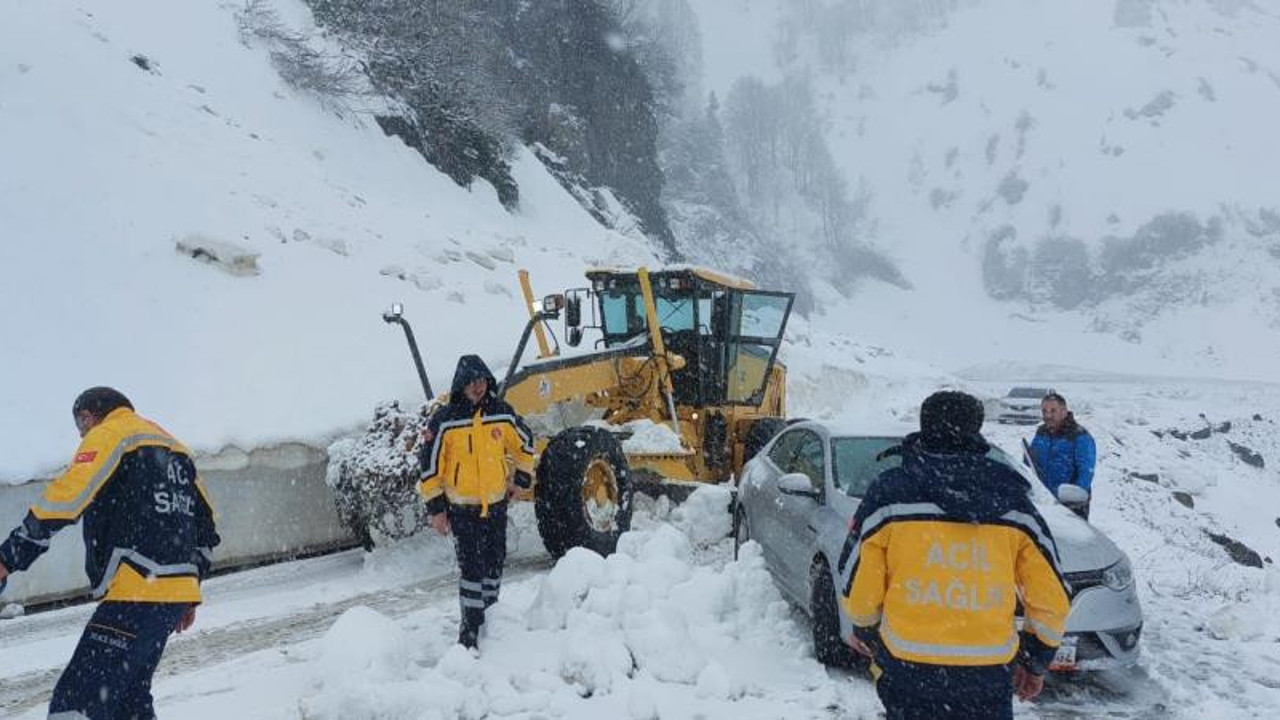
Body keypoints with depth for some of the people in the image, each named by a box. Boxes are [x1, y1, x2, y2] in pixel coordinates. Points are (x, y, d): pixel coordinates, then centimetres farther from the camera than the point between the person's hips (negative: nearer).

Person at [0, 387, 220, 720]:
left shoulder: (109, 435, 1)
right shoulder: (172, 446, 24)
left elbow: (65, 498, -15)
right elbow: (206, 528, 25)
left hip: (136, 594, -9)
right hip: (176, 595, 9)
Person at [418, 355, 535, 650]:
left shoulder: (503, 414, -1)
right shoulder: (444, 421, -11)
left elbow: (525, 443, 17)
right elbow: (430, 464, -7)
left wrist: (522, 477, 17)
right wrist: (435, 508, -7)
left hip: (496, 503, 4)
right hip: (462, 507, -4)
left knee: (495, 563, 13)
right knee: (471, 568, -8)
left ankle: (489, 615, 30)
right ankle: (470, 626, 2)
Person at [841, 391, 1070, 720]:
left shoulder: (889, 492, -4)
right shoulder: (1011, 500, 3)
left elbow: (860, 588, -1)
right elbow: (1052, 598, 6)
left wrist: (865, 631, 20)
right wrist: (1036, 661, 21)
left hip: (908, 667, -1)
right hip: (990, 673, 2)